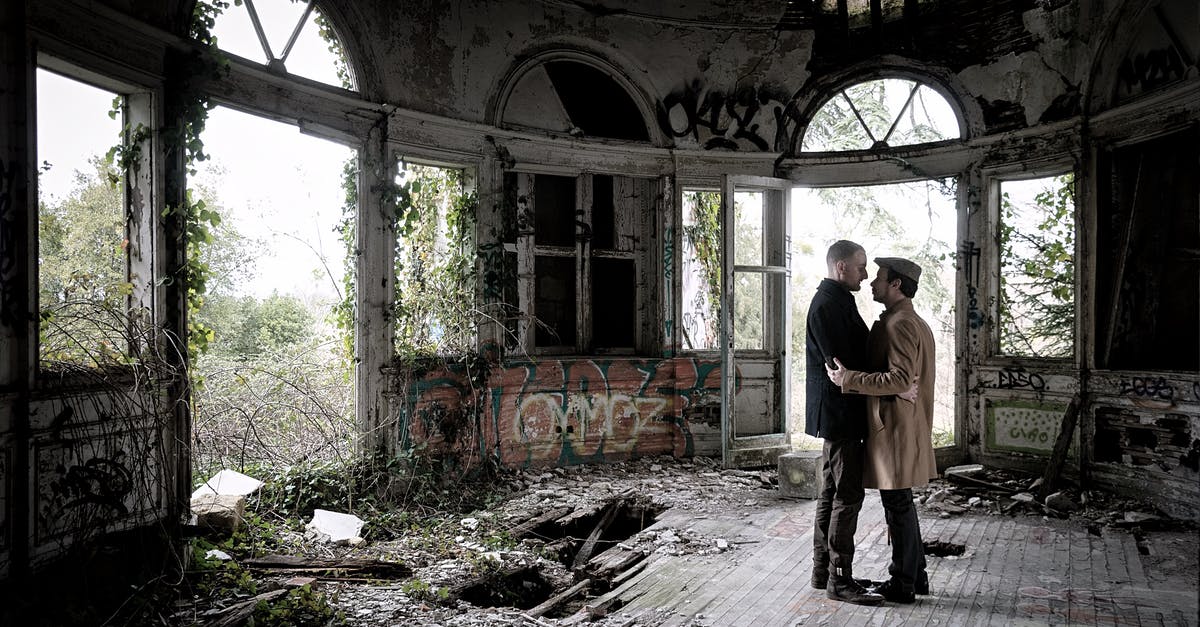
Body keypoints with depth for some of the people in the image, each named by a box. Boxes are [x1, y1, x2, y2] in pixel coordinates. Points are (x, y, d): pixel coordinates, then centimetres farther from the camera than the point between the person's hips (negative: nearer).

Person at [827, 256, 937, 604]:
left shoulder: (898, 324, -16)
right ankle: (915, 577, 27)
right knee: (901, 504, 17)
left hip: (895, 429, -10)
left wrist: (850, 378, -22)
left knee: (897, 505, -1)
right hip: (907, 428, 10)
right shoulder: (916, 323, 17)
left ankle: (902, 585, 9)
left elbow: (900, 378, -25)